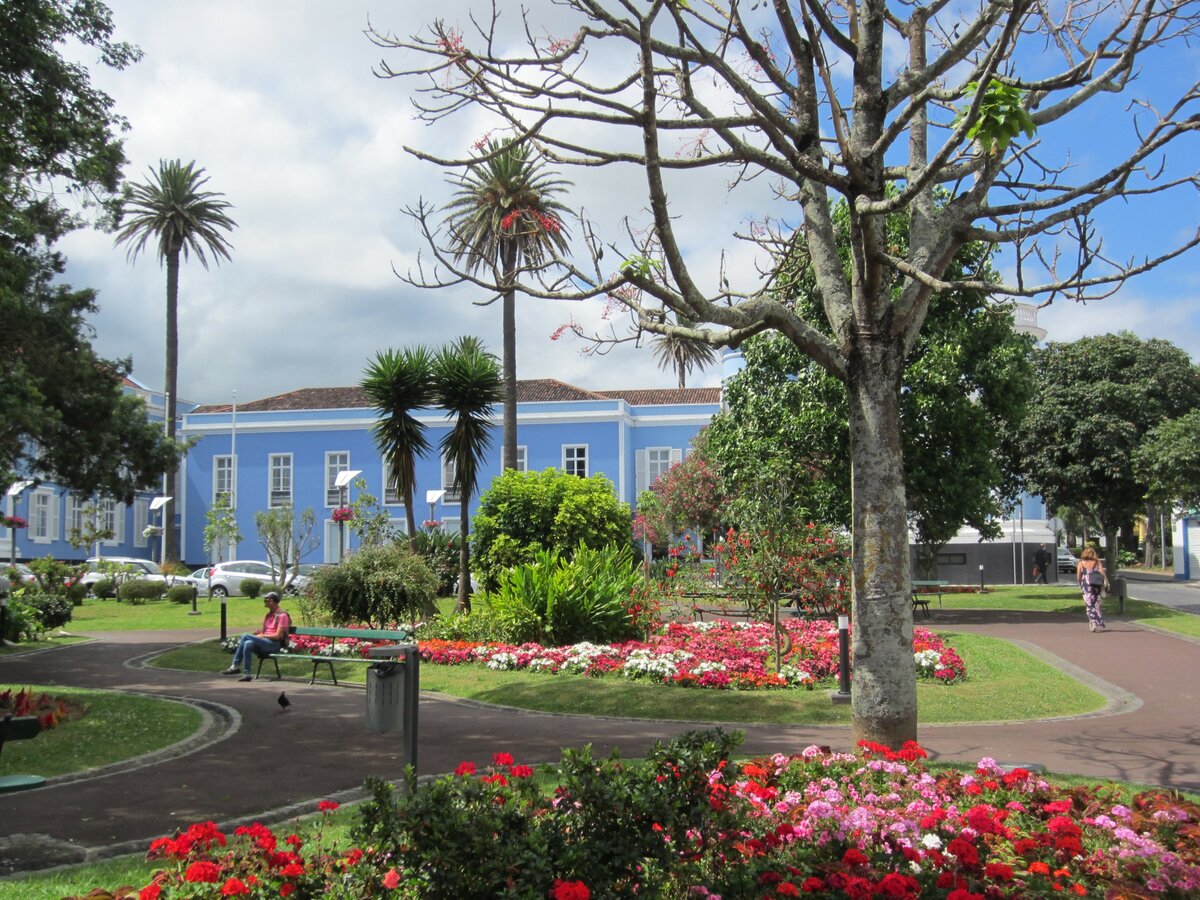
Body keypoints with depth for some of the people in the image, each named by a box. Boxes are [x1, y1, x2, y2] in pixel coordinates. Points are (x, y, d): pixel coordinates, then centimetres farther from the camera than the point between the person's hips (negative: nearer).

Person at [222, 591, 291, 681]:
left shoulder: (282, 615, -6)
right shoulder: (269, 614, 21)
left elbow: (278, 636, -13)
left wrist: (262, 636, -10)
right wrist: (259, 633, -2)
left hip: (275, 644, -8)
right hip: (264, 643, 8)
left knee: (245, 637, -23)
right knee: (248, 644, -22)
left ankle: (235, 666, -16)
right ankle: (246, 674, -25)